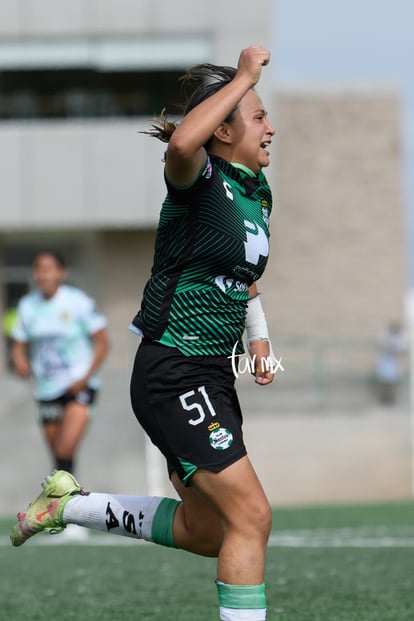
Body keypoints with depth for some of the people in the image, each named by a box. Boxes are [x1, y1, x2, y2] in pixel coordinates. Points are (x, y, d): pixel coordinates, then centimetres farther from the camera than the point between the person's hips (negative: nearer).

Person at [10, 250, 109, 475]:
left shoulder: (79, 302, -9)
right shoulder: (27, 305, 4)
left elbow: (102, 342, -5)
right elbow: (18, 344, 10)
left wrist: (85, 378, -16)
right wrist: (19, 361, -14)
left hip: (79, 386, -5)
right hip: (46, 389, 5)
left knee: (66, 448, -23)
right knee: (58, 454, 10)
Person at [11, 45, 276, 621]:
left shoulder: (258, 191, 12)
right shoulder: (200, 178, -14)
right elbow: (182, 144, -41)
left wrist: (259, 335, 19)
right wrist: (244, 77, -32)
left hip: (212, 376, 9)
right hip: (172, 373, -9)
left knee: (205, 530, 14)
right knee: (251, 516, -14)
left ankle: (68, 504, 29)